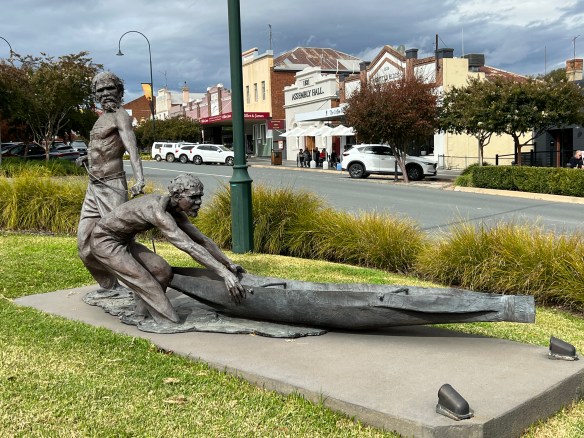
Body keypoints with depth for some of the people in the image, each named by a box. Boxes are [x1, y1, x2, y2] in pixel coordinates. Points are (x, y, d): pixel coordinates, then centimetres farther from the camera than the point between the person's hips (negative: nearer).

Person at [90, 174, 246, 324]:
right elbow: (190, 247, -39)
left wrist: (229, 263, -6)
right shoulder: (158, 211, -34)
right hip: (105, 242, -9)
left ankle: (142, 314, 14)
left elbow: (201, 239, -1)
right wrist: (224, 273, -41)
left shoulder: (174, 211, -7)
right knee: (145, 284, -14)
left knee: (161, 270, 1)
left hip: (124, 241, 9)